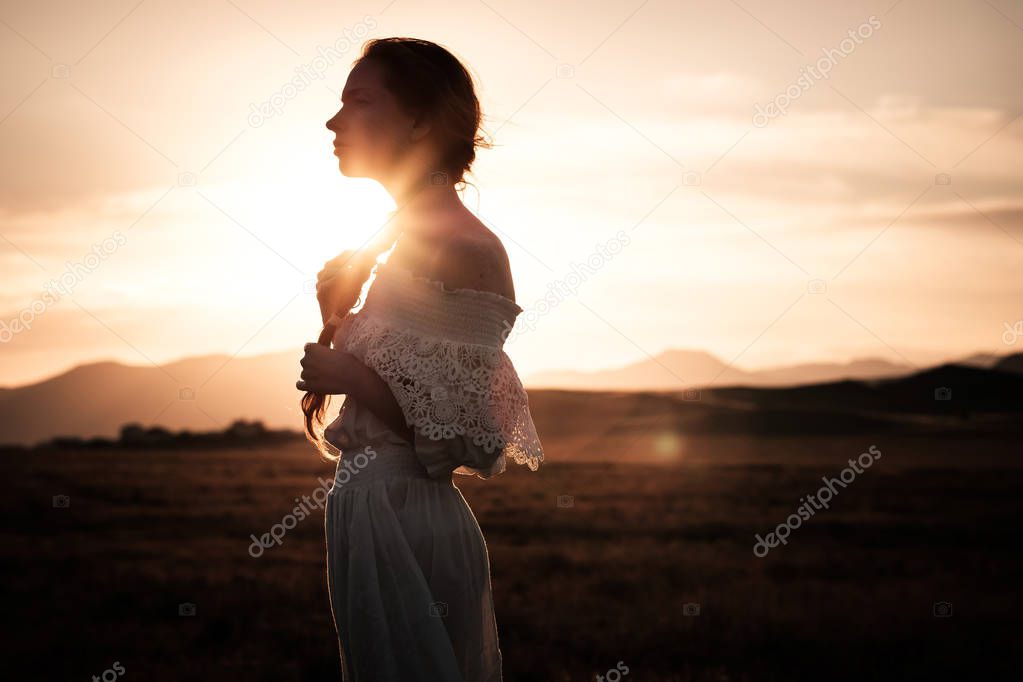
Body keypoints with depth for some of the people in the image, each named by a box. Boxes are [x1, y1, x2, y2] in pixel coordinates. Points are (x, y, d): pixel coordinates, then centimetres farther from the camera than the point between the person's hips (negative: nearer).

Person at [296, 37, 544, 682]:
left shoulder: (467, 248, -14)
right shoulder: (403, 241, 15)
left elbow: (467, 437, -17)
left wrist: (351, 376, -17)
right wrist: (339, 311, 8)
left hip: (405, 525, -9)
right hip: (374, 516, 9)